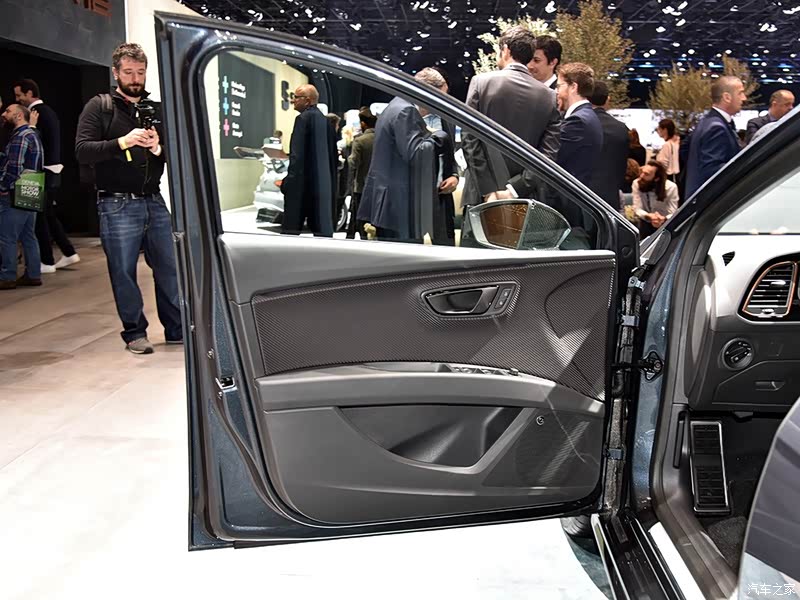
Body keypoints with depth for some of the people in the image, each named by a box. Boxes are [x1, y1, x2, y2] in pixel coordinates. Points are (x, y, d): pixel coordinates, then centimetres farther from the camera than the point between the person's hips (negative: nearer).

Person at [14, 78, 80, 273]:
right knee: (48, 214, 16)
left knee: (39, 216, -2)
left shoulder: (35, 112, -13)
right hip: (53, 169, 9)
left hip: (42, 171, -9)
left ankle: (47, 262, 3)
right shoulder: (49, 111, 15)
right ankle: (69, 253, 17)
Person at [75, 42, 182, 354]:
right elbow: (82, 151, -8)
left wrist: (159, 148, -11)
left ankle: (177, 330, 15)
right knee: (123, 271, 1)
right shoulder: (99, 107, 2)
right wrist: (122, 142, -21)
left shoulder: (156, 109, 14)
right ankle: (134, 332, 14)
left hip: (154, 201, 4)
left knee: (169, 266, 4)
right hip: (117, 205, -4)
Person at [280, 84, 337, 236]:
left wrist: (288, 181, -14)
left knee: (291, 229, -3)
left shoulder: (303, 118, -8)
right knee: (323, 229, 8)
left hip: (303, 181, -7)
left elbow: (297, 154, -16)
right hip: (323, 184, 8)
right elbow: (333, 154, 15)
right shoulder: (325, 120, 13)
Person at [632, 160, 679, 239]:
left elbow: (673, 214, -19)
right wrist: (649, 216, -36)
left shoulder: (671, 187, -18)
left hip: (665, 223, 0)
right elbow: (637, 209, -15)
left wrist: (663, 219, -42)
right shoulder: (637, 184, -15)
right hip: (646, 221, 0)